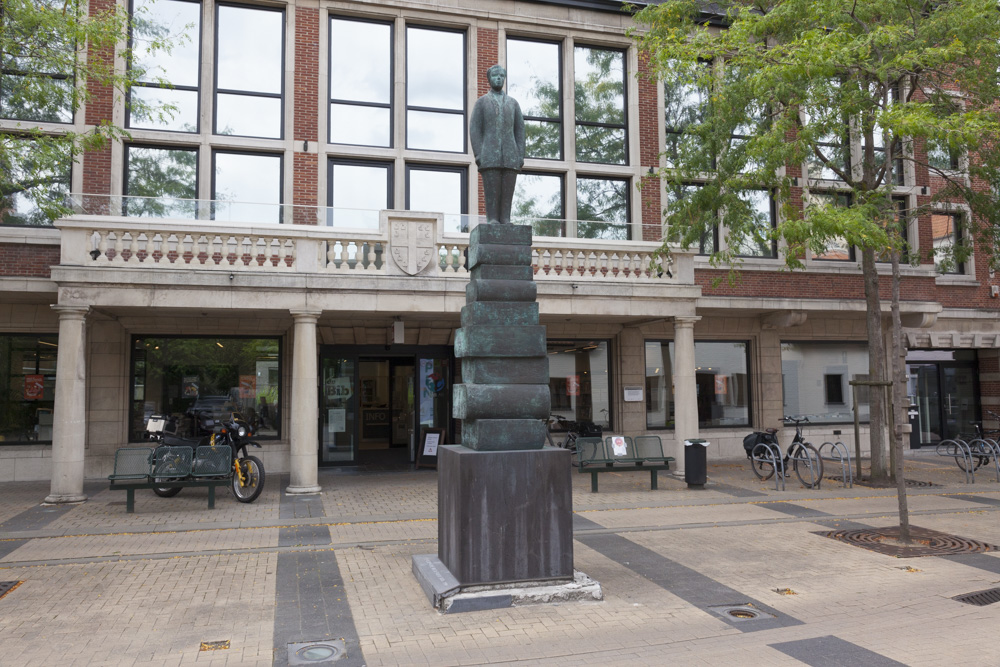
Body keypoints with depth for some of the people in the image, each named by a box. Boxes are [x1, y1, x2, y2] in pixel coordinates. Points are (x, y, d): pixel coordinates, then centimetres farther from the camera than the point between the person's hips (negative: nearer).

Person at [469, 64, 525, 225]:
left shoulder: (513, 103, 18)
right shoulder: (481, 102, 10)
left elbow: (520, 131, 11)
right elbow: (474, 130, 1)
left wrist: (521, 156, -1)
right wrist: (478, 155, -12)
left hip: (509, 158, 2)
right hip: (489, 157, -2)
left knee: (507, 197, -2)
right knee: (491, 196, -8)